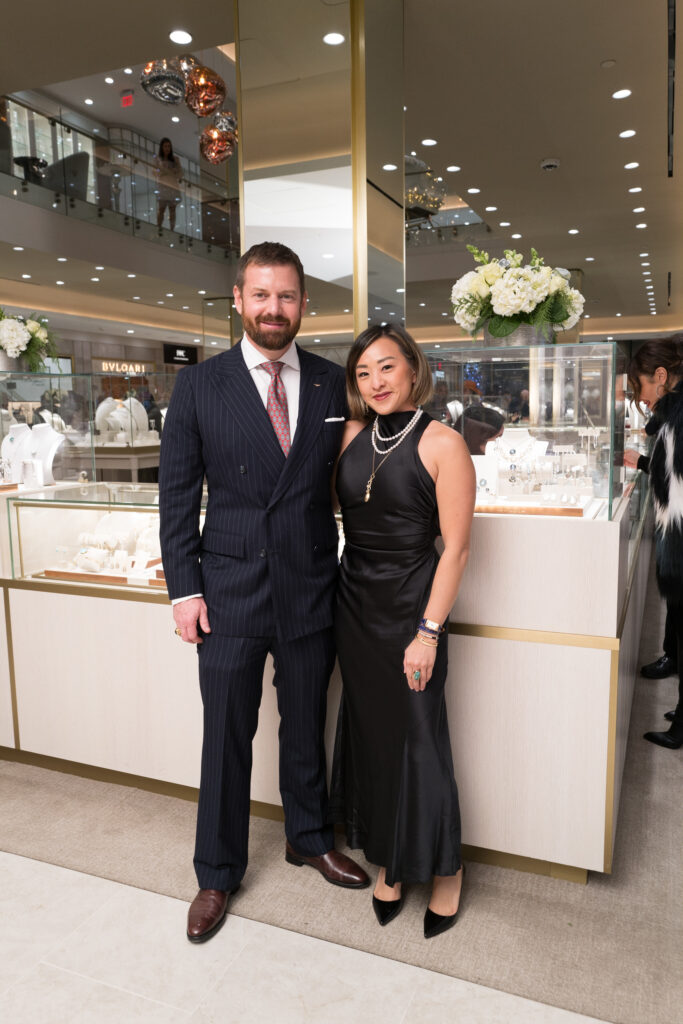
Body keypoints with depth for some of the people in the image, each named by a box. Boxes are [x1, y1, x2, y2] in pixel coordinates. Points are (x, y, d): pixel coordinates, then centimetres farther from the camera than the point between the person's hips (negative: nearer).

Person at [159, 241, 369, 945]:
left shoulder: (333, 384, 2)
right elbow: (177, 493, -2)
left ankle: (309, 838, 44)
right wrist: (184, 588, -6)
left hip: (311, 590, 2)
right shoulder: (198, 386, -3)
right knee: (226, 738, 11)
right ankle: (217, 875, 34)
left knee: (306, 728, 19)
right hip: (229, 594, -1)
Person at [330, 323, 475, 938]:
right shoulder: (352, 435, 4)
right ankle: (388, 862, 36)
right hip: (355, 603, 5)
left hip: (410, 605, -5)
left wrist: (429, 631, -16)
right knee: (370, 733, 14)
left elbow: (456, 547, -13)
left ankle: (445, 869, 31)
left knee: (417, 738, 6)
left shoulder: (442, 444, -11)